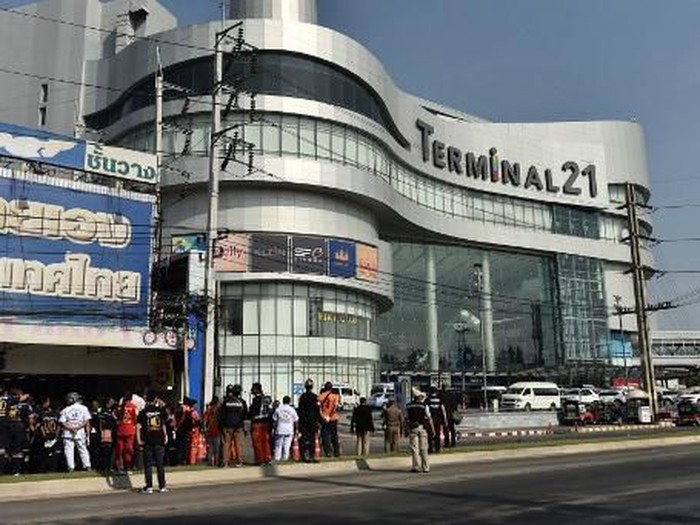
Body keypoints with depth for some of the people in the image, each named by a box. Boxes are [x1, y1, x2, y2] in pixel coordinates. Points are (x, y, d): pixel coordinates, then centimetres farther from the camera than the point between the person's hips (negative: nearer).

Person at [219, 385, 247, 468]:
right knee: (239, 444, 2)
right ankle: (239, 461, -1)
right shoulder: (242, 402, -2)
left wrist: (221, 425, 12)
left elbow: (221, 415, 2)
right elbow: (246, 415, 4)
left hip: (227, 426, 1)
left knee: (226, 444, 5)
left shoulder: (226, 402, -1)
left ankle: (225, 462, 3)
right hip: (238, 426, -1)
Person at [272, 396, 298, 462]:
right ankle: (285, 458, -1)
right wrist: (295, 430, 13)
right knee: (287, 445, 3)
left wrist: (275, 429, 9)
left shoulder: (278, 409, 0)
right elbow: (296, 421, 4)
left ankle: (277, 458, 3)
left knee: (278, 445, 6)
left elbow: (274, 420, 2)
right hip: (289, 431, 0)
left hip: (279, 430, 0)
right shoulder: (292, 410, 1)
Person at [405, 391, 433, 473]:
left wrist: (407, 429, 12)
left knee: (414, 448, 2)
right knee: (423, 449, 5)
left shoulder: (408, 406, 5)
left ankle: (416, 466, -4)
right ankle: (426, 467, 8)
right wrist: (432, 430, 3)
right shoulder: (424, 406, -3)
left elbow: (406, 419, 5)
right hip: (422, 428, -1)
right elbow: (428, 419, -4)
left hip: (412, 428, 1)